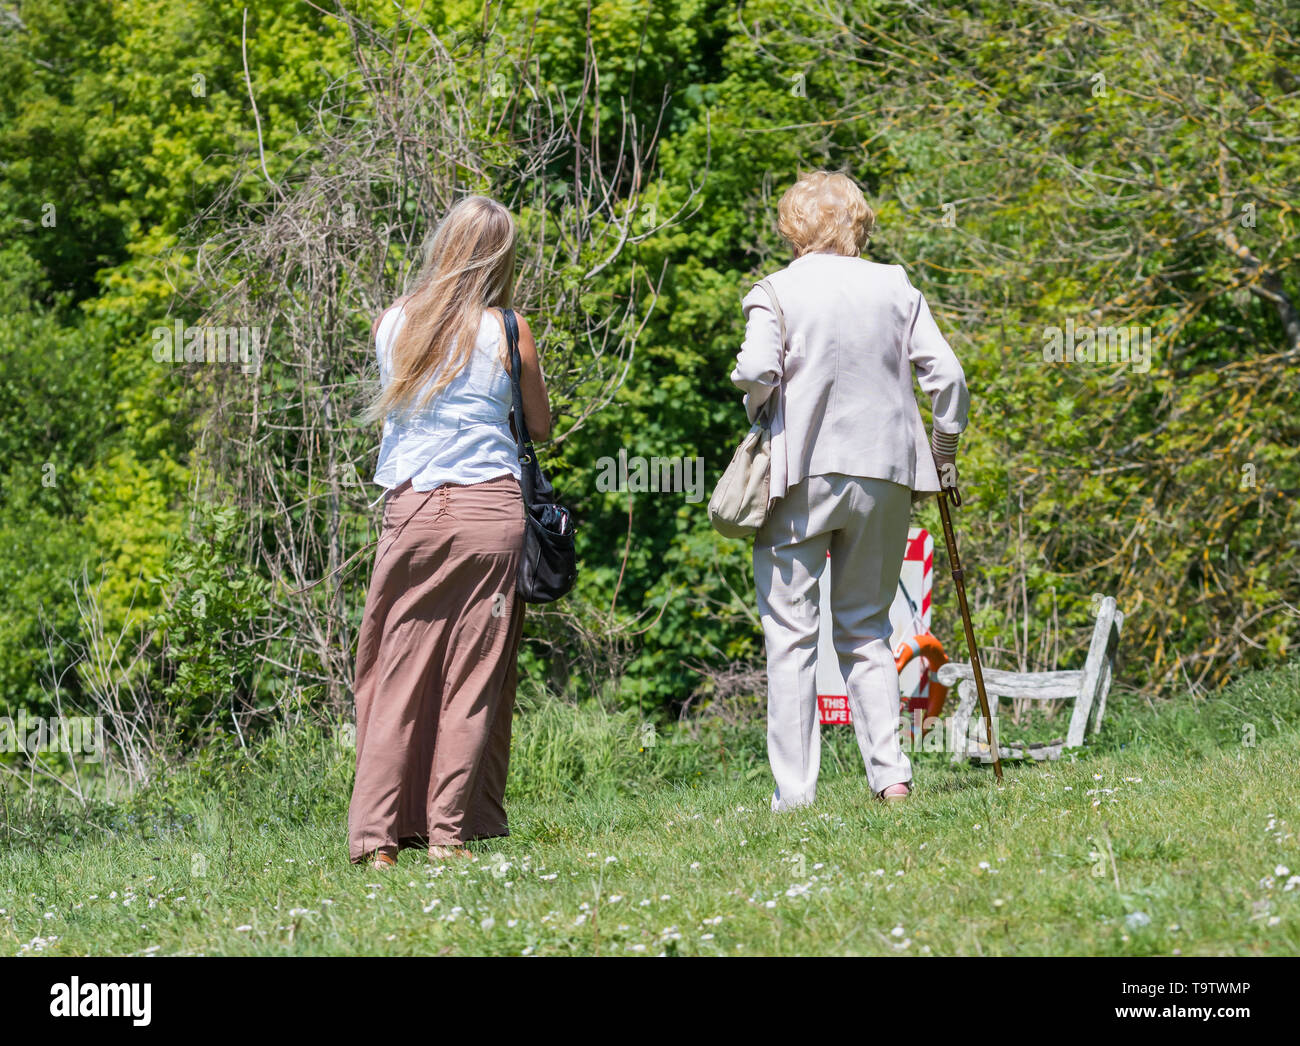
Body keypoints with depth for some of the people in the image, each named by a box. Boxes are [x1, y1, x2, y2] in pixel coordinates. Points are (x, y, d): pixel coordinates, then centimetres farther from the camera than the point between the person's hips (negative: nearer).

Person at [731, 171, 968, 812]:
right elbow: (946, 376, 2)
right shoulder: (895, 287, 5)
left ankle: (794, 790, -3)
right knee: (866, 630, 14)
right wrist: (945, 453, 15)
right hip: (884, 472, 3)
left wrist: (757, 406, 4)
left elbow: (756, 373, -18)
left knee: (791, 635, 1)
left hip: (799, 474, -3)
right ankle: (890, 774, 4)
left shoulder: (775, 292, -4)